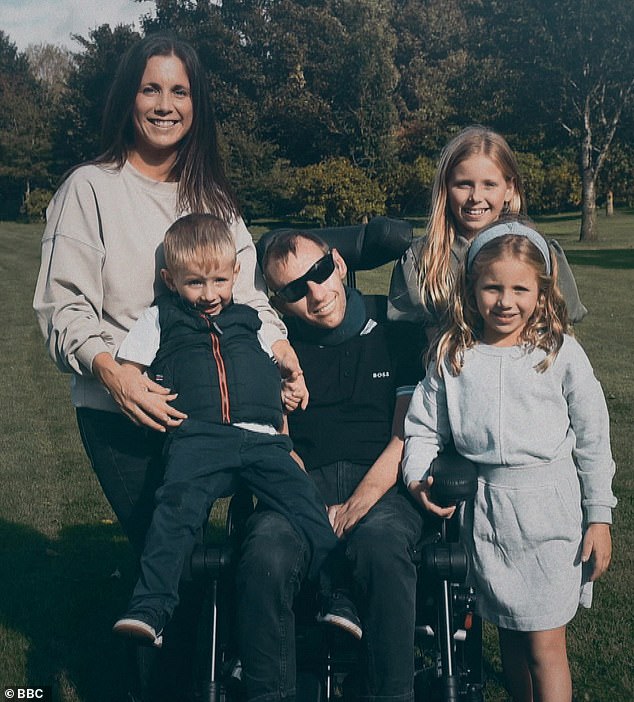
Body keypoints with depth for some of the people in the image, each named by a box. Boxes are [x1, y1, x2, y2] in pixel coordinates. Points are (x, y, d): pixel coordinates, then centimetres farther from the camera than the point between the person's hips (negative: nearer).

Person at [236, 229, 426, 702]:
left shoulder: (396, 330, 10)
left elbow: (406, 434, 4)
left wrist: (359, 502, -11)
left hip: (384, 485, -1)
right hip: (305, 483, 1)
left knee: (381, 546, -36)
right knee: (266, 557, -32)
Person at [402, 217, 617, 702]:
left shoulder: (562, 353, -4)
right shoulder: (452, 356, 1)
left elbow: (593, 439, 0)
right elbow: (424, 427, 6)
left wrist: (600, 516, 0)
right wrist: (419, 477, -12)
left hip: (549, 510, -2)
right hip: (484, 511, 3)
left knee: (545, 645, 1)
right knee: (509, 634, 18)